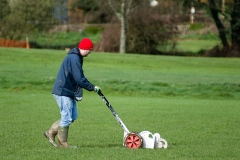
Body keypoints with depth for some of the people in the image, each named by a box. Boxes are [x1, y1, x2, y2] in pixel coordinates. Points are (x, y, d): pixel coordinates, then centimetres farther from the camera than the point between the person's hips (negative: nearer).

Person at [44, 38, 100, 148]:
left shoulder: (76, 57, 14)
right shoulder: (74, 58, -20)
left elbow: (78, 77, 16)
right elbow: (79, 79, -23)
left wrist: (78, 93, 9)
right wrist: (93, 88, -14)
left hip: (69, 92, 10)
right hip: (63, 92, -10)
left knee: (73, 116, 14)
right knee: (67, 118, -4)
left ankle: (51, 132, 18)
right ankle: (62, 142, 5)